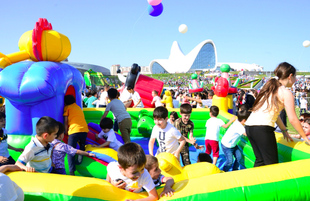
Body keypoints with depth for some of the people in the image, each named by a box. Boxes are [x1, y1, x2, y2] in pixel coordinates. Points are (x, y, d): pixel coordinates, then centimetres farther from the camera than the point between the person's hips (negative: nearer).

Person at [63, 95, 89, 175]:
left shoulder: (67, 107, 13)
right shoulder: (78, 107, 28)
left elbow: (66, 121, 8)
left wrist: (66, 131, 19)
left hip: (74, 130, -4)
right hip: (84, 129, 5)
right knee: (82, 144, 30)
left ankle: (72, 172, -17)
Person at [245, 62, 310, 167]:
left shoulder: (269, 87, 23)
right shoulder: (286, 93, -1)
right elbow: (293, 119, -2)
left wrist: (284, 130, 31)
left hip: (249, 126, 8)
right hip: (263, 128, -8)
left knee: (260, 161, 15)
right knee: (272, 165, 0)